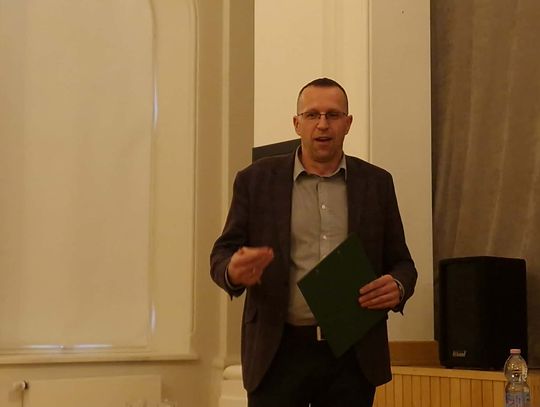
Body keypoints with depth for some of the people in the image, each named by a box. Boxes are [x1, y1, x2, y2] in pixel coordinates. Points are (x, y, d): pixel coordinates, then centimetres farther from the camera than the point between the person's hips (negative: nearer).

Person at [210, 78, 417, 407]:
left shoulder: (376, 182, 8)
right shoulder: (257, 179, 4)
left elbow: (401, 262, 11)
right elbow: (222, 253, 4)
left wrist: (398, 287, -13)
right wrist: (234, 271, -21)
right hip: (279, 351, -1)